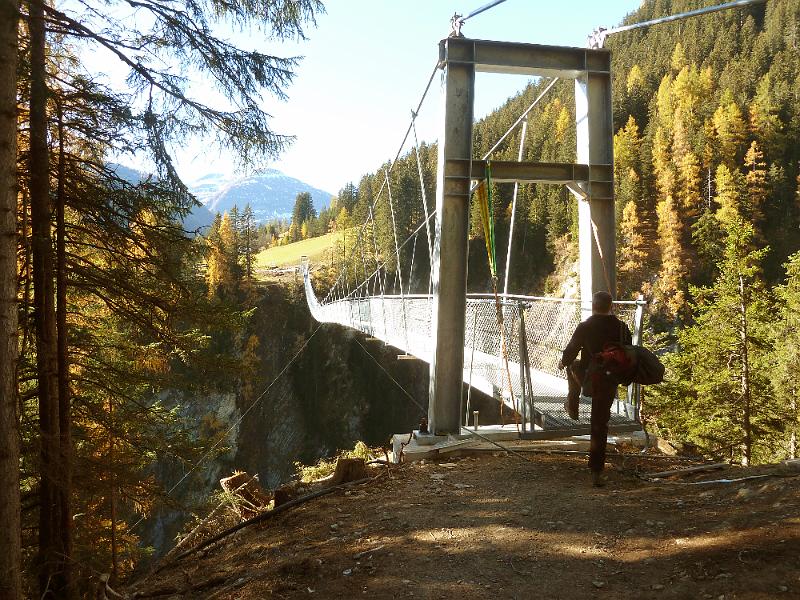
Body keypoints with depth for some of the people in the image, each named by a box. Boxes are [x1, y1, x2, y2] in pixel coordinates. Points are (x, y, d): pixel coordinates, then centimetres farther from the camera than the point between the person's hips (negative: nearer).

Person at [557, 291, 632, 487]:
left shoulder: (585, 327, -9)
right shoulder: (622, 328, -1)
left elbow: (571, 351, -2)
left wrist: (563, 362, 20)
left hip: (588, 379, -1)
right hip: (609, 382, 1)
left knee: (574, 367, 35)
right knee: (600, 426, 5)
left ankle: (573, 406, 41)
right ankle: (596, 472, 3)